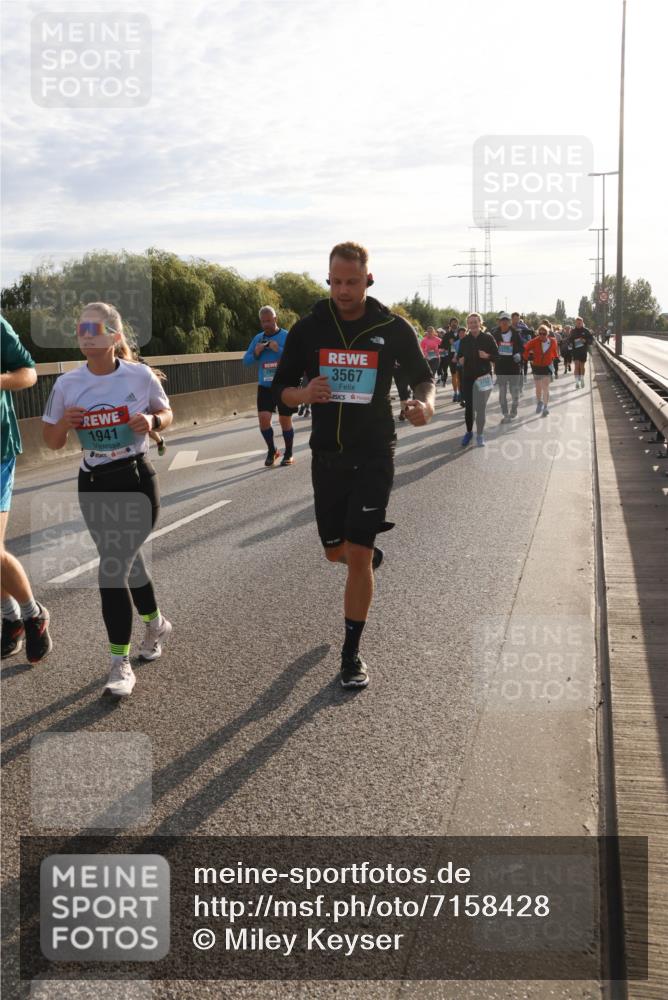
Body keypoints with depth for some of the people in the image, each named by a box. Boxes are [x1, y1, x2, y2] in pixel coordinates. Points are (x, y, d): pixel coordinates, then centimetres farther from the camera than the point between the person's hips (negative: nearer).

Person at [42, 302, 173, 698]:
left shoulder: (140, 375, -8)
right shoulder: (67, 384, -2)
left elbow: (166, 414, 7)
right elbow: (53, 442, 5)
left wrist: (152, 421, -15)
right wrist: (64, 422, -17)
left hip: (137, 480, -4)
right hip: (94, 486, 4)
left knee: (112, 570, -11)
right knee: (128, 562, 17)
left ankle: (121, 664, 2)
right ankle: (156, 624, 44)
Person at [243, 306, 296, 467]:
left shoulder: (287, 336, -5)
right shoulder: (258, 338, 9)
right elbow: (246, 361, 11)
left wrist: (279, 350, -24)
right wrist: (255, 353, -8)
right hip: (264, 386, 4)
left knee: (285, 420, 3)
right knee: (263, 418, -6)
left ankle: (288, 454, 20)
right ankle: (272, 450, 14)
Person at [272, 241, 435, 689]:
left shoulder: (393, 328, -5)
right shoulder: (309, 328, -1)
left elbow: (423, 377, 6)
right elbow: (281, 388, 4)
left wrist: (426, 404, -18)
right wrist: (304, 394, -20)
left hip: (374, 455, -2)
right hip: (327, 455, 3)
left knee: (358, 557, -6)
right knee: (336, 551, 14)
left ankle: (352, 653, 9)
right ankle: (371, 553, 52)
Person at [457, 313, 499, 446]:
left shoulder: (488, 338, -3)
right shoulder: (464, 340, 5)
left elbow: (496, 355, -1)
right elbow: (459, 355, 17)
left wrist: (487, 356, -20)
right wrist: (460, 359, -6)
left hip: (483, 376, -3)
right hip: (467, 376, 3)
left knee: (481, 407, -2)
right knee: (469, 405, 7)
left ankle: (480, 434, 9)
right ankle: (469, 431, 23)